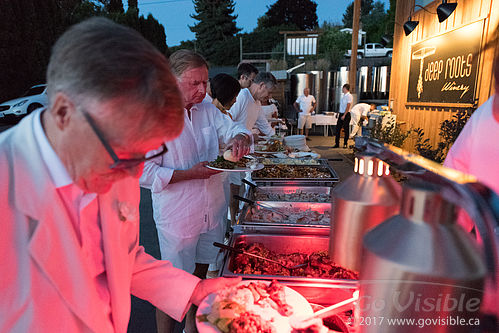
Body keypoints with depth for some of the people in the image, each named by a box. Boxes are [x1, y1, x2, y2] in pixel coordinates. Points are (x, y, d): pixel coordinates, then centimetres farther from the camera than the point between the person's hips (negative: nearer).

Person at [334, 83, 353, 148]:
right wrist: (339, 114, 15)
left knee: (346, 129, 2)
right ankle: (337, 143, 8)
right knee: (338, 128, 4)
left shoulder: (349, 96, -11)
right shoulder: (343, 95, 14)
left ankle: (345, 144, 11)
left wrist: (344, 115, -21)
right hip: (341, 114, 8)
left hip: (346, 114, -8)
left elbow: (348, 106, -17)